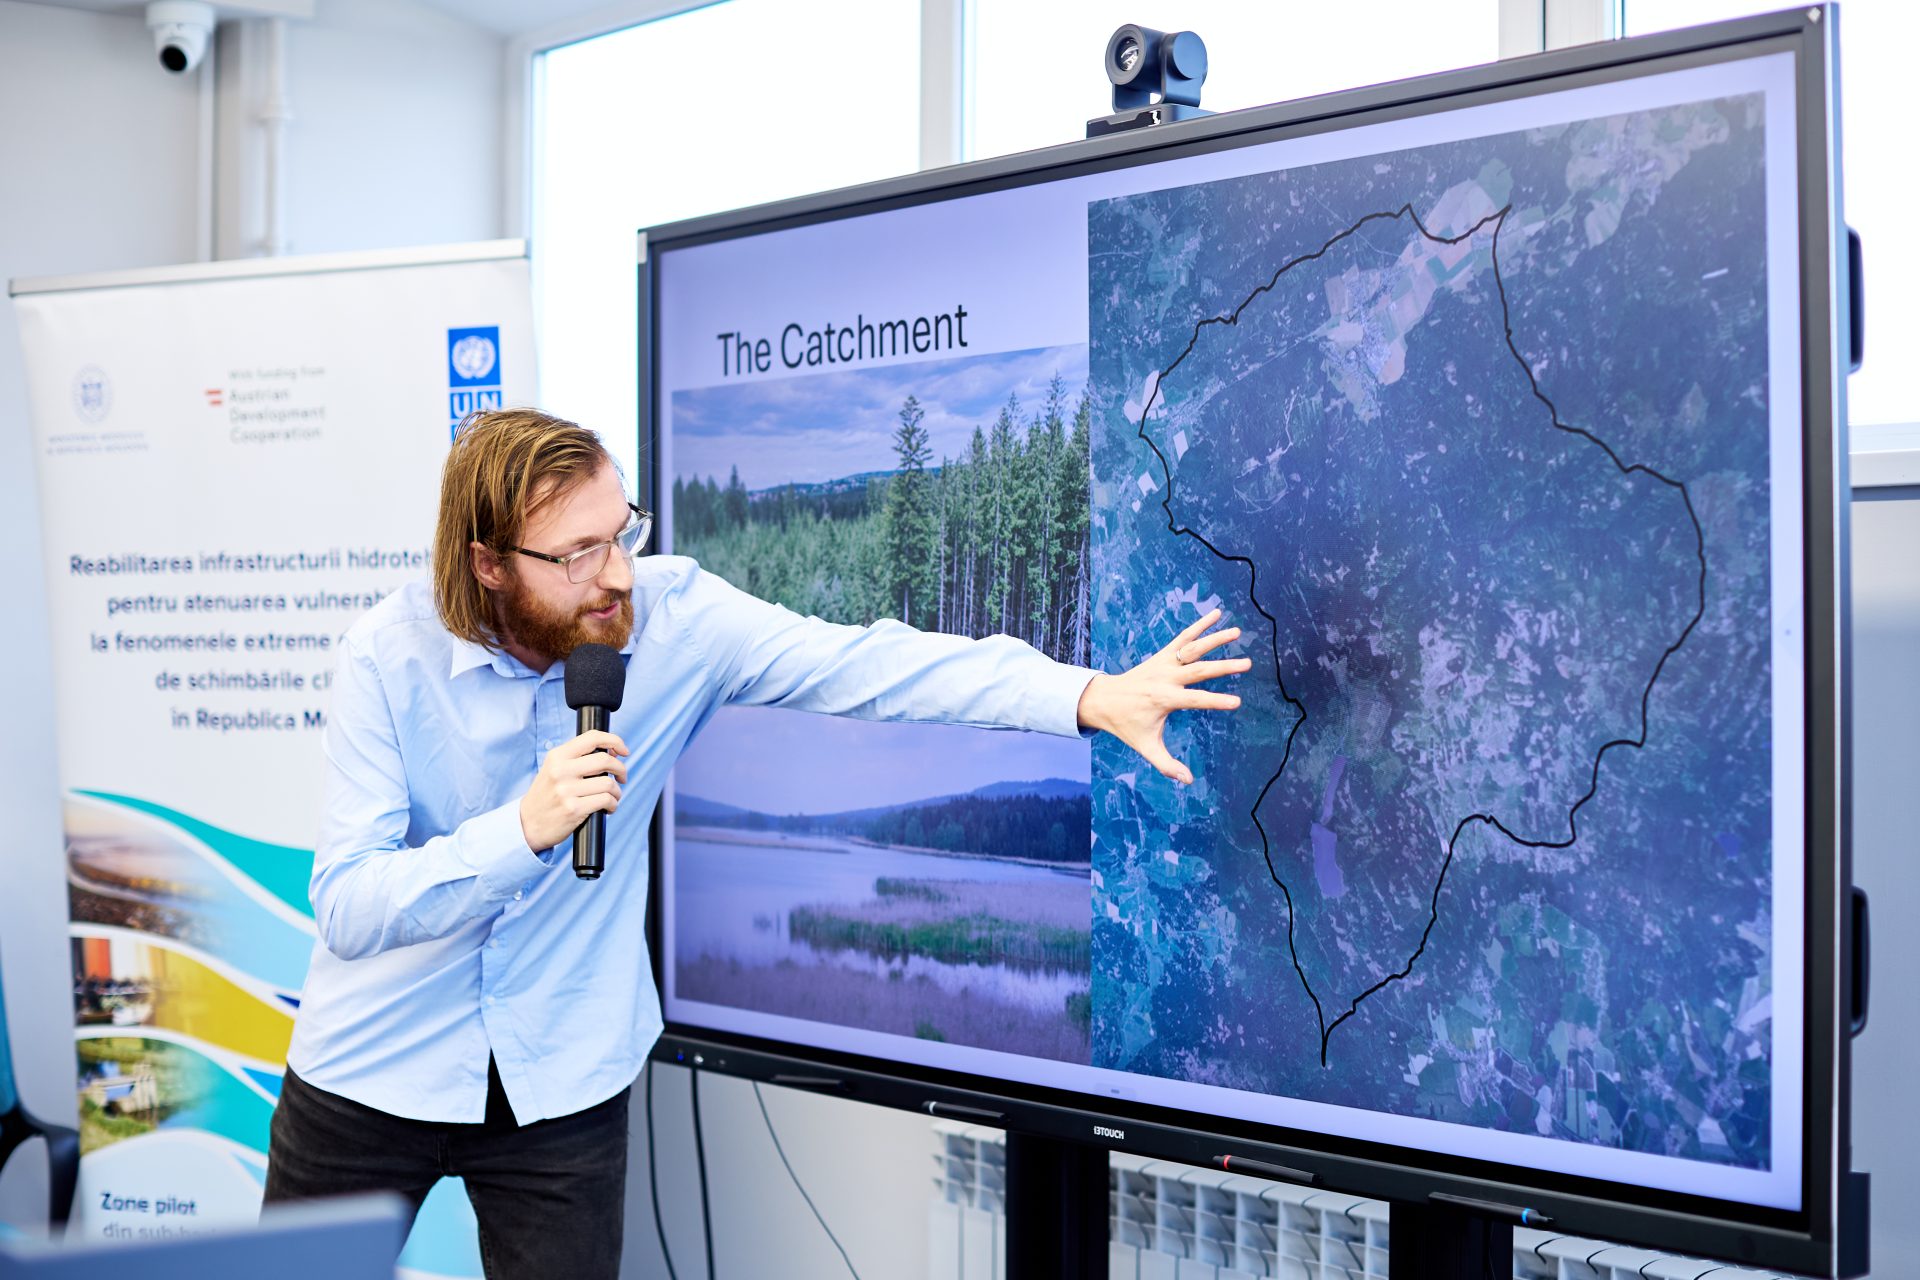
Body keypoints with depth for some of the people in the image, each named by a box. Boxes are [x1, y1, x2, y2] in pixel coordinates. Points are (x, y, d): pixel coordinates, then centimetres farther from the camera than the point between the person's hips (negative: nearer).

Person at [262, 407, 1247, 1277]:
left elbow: (862, 663, -20)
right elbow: (346, 908, -21)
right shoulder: (389, 656, -18)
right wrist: (525, 829, -36)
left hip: (563, 1083, 1)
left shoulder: (674, 617, -13)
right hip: (372, 1071, 0)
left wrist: (1093, 697, -29)